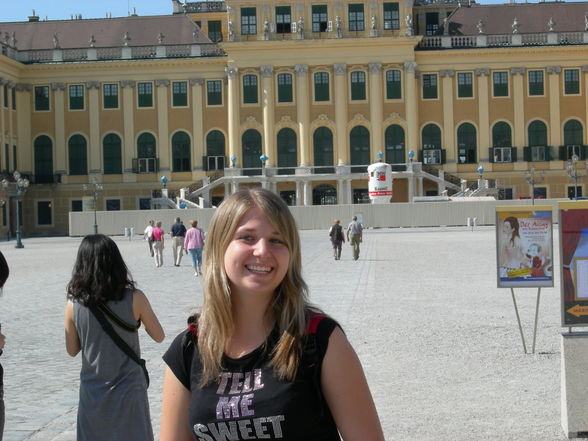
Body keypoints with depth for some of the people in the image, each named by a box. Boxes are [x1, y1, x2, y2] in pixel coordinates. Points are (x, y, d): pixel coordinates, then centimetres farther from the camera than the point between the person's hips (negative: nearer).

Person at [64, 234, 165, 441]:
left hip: (92, 393, 2)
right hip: (128, 391, -1)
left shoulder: (73, 305, -9)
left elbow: (72, 350, 4)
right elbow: (159, 336, -1)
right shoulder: (134, 299, -14)